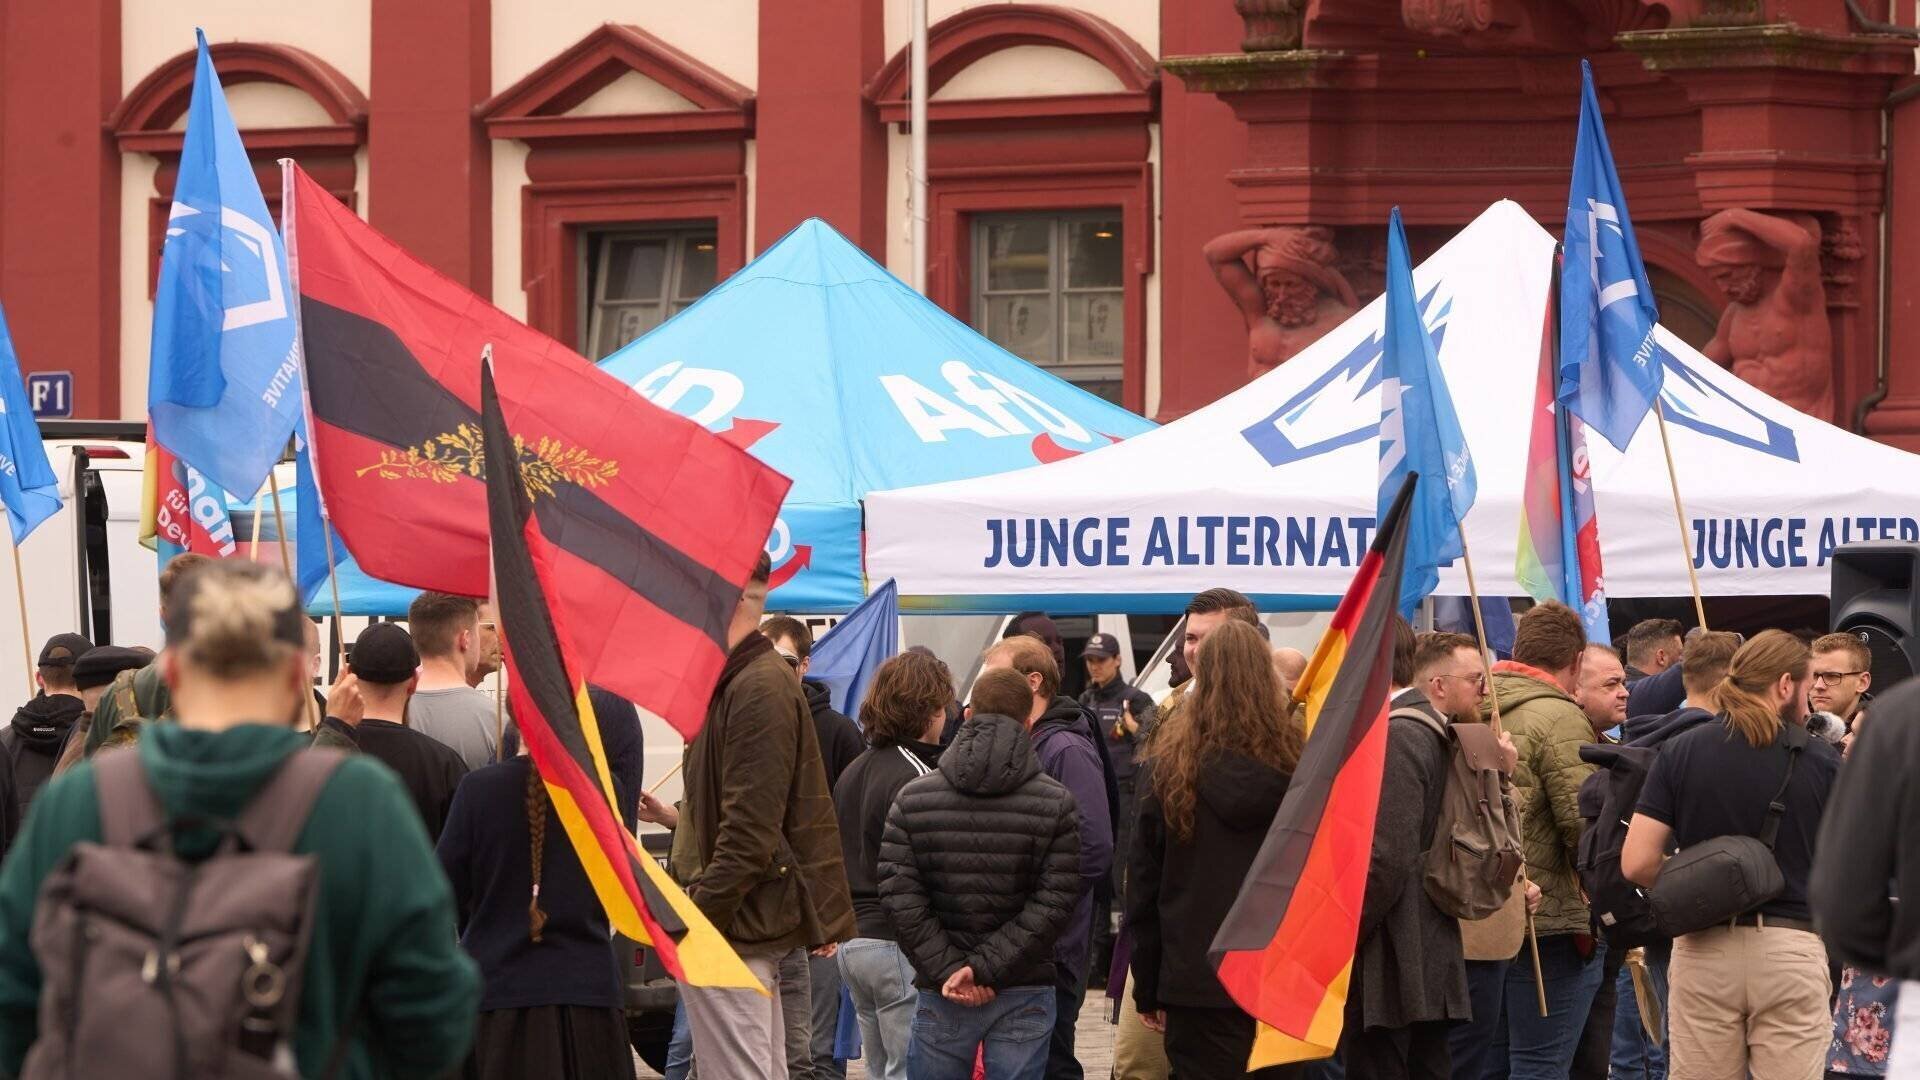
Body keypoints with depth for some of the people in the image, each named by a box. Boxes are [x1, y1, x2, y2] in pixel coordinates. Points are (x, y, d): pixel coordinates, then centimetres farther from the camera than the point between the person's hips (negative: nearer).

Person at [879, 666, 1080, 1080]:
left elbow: (899, 895, -5)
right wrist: (987, 967, -10)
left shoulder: (913, 799, 2)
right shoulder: (1055, 803, -2)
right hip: (1025, 995, -1)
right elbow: (1054, 903, -9)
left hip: (940, 997, 1)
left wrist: (947, 969, -7)